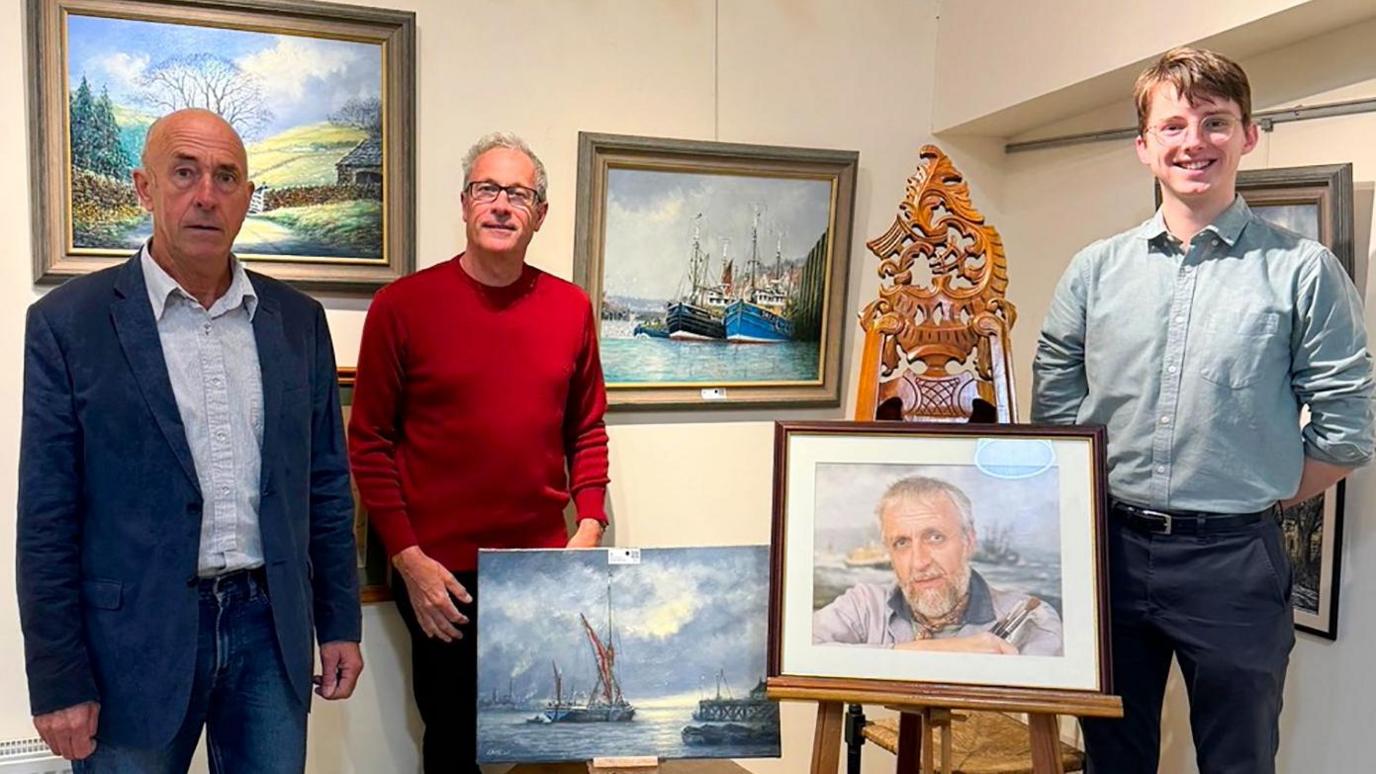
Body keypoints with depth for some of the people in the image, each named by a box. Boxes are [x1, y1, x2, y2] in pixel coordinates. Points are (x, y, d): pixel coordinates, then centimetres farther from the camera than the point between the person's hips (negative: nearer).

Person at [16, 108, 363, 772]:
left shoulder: (298, 321, 5)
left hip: (272, 626, 3)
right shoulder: (68, 322, -5)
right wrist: (58, 681, -5)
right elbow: (47, 519, -5)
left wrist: (340, 624, 8)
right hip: (137, 642, -3)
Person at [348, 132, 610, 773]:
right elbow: (369, 442, -5)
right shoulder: (403, 305, -7)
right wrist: (407, 557, -9)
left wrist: (590, 525, 0)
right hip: (440, 573, -2)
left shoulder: (572, 308, 2)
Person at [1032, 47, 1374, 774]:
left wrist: (1253, 503, -1)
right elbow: (1053, 408, 7)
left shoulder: (1303, 270, -5)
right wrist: (1109, 502, 2)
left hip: (1234, 560, -2)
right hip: (1110, 549, 3)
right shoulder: (1094, 270, 3)